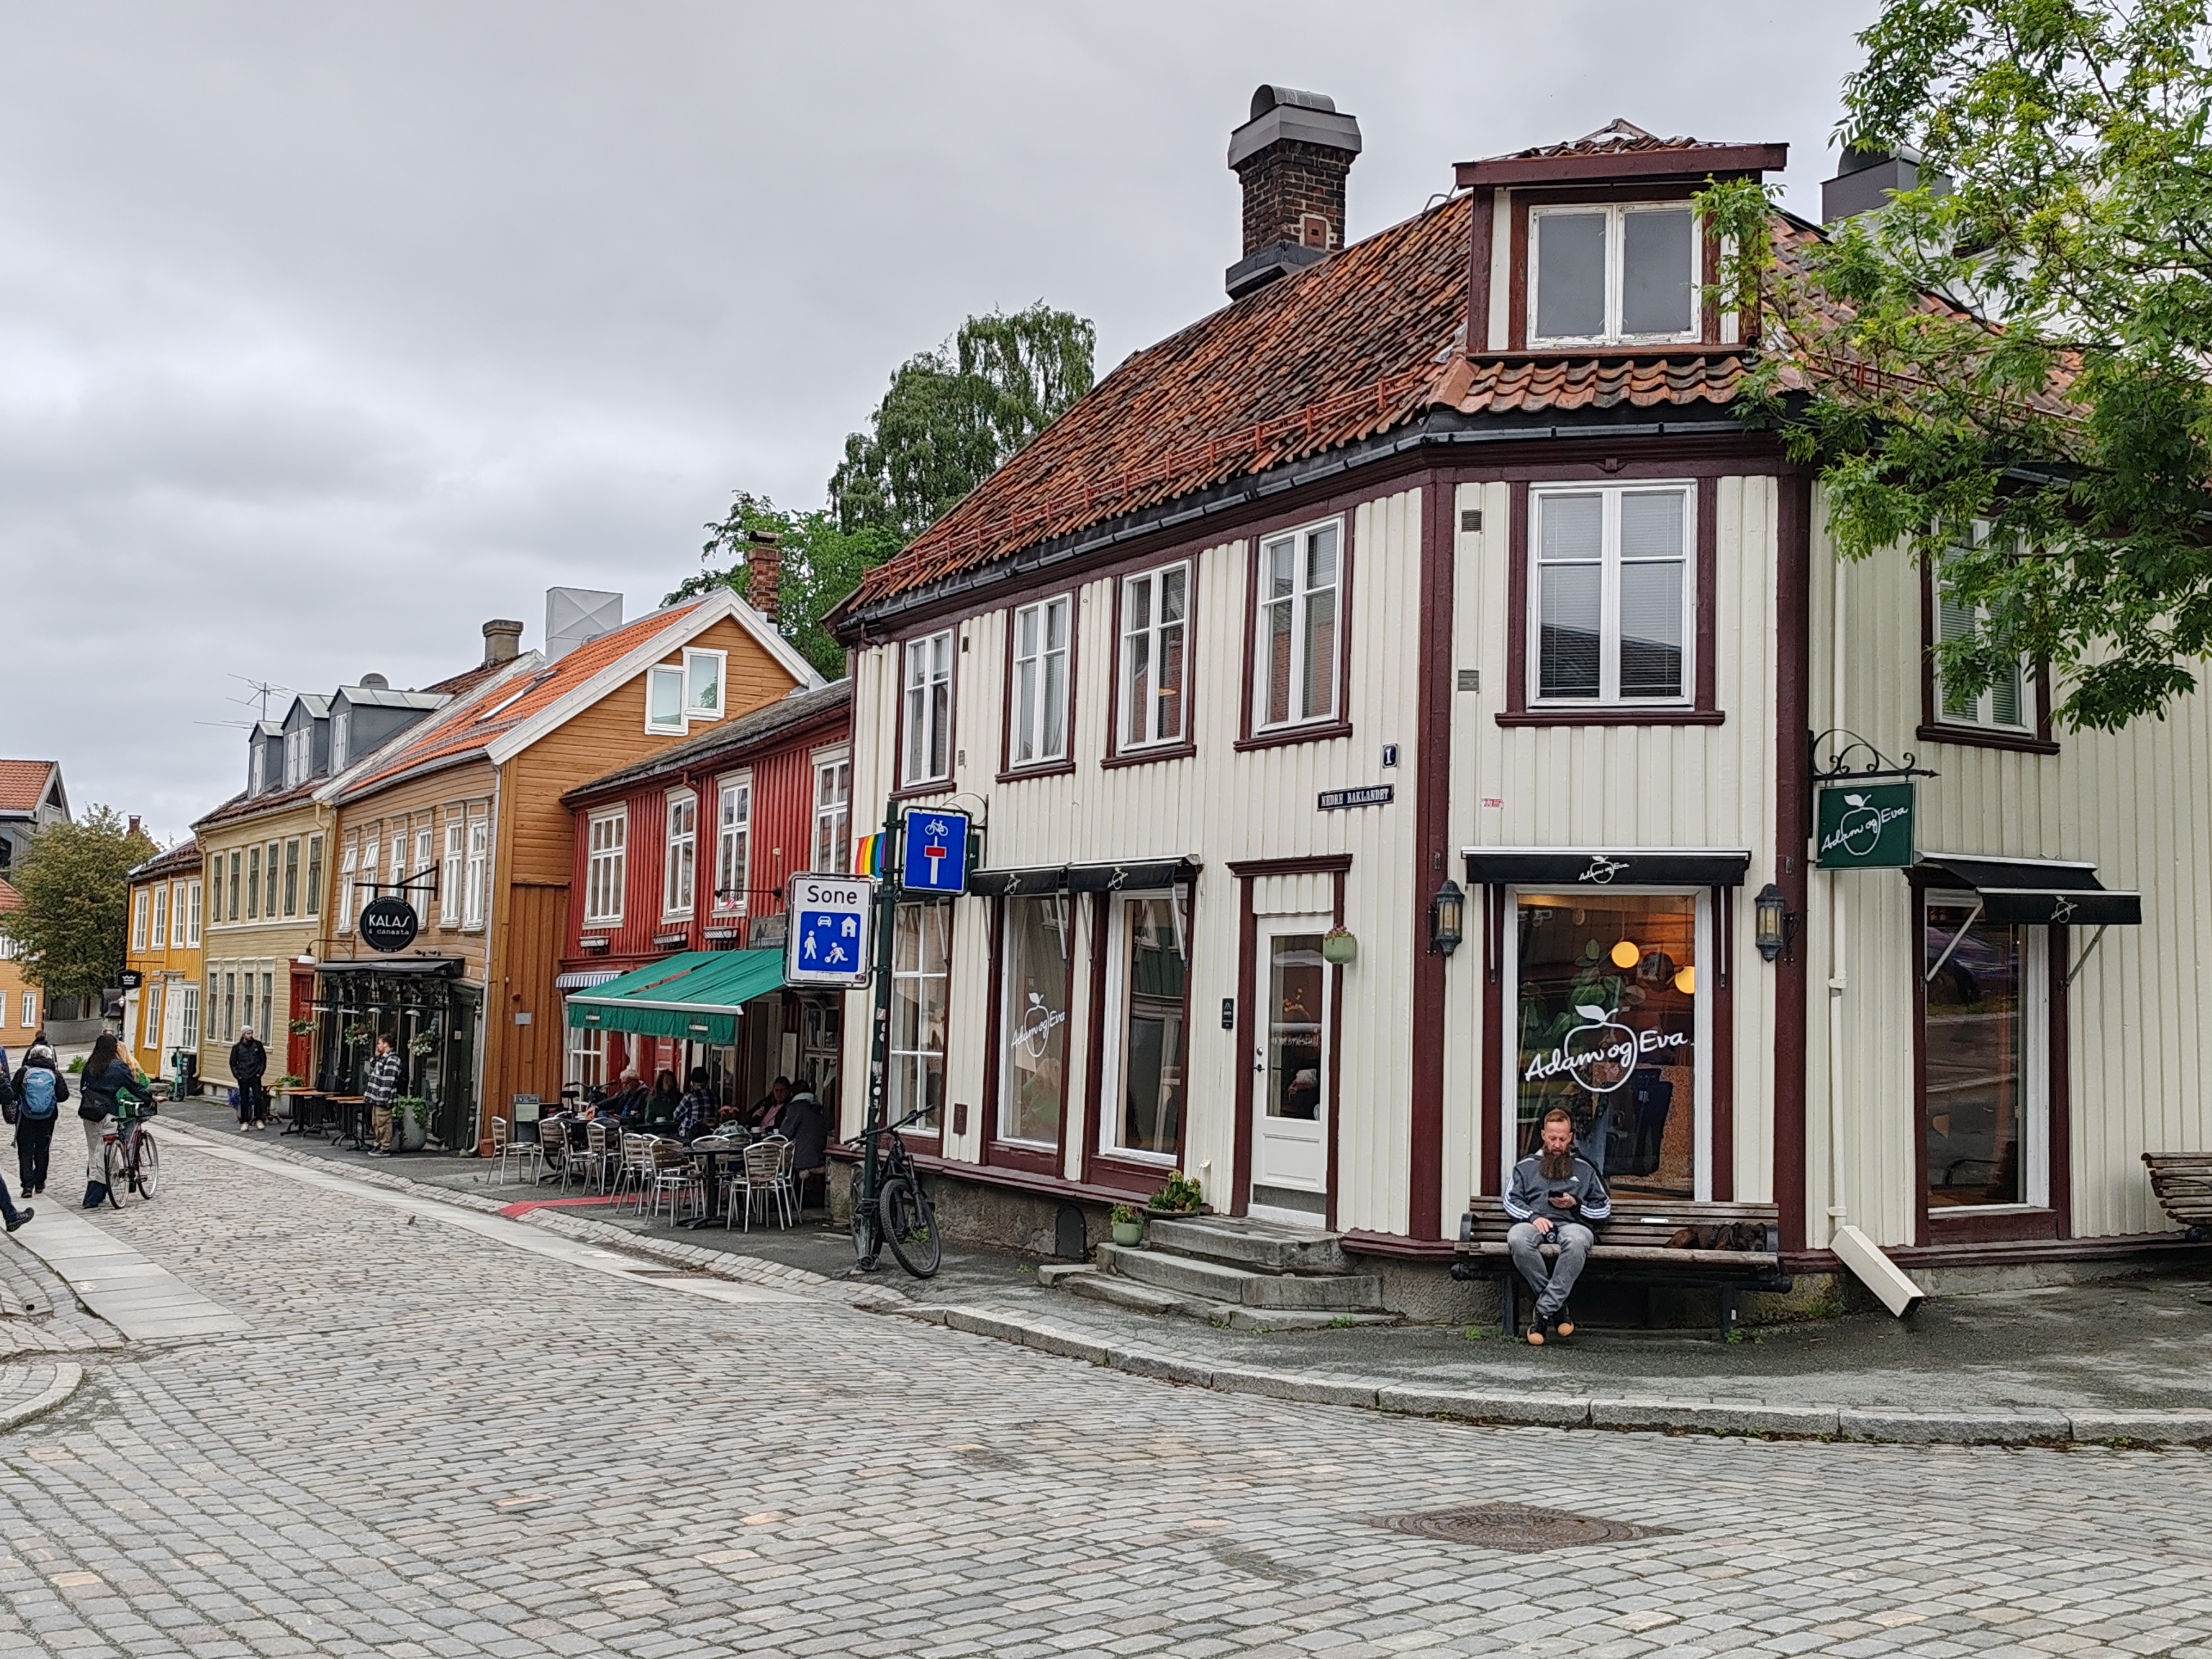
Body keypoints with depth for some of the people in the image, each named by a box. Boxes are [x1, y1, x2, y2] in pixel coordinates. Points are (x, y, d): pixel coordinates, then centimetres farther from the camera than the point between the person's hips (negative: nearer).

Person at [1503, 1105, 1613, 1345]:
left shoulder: (1584, 1170, 28)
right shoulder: (1526, 1167, 27)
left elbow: (1604, 1208, 22)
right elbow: (1511, 1200, 13)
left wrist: (1576, 1204, 3)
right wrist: (1533, 1217, -6)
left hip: (1571, 1224, 0)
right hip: (1534, 1223, 0)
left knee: (1578, 1240, -41)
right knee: (1517, 1238, -39)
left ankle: (1544, 1312, -35)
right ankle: (1557, 1307, -26)